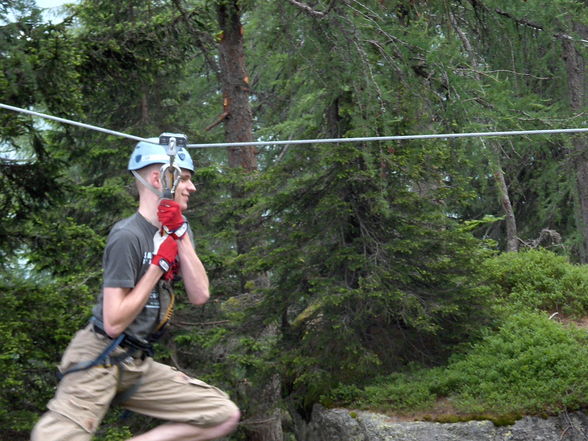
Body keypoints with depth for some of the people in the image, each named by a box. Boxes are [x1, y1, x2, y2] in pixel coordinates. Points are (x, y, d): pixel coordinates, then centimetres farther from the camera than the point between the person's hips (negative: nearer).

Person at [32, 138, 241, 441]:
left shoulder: (178, 231, 9)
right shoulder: (128, 236, -16)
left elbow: (199, 296, -4)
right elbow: (114, 323, -21)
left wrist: (180, 234, -11)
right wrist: (160, 263, -17)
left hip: (137, 366, 8)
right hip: (99, 361, -8)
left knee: (225, 416, -2)